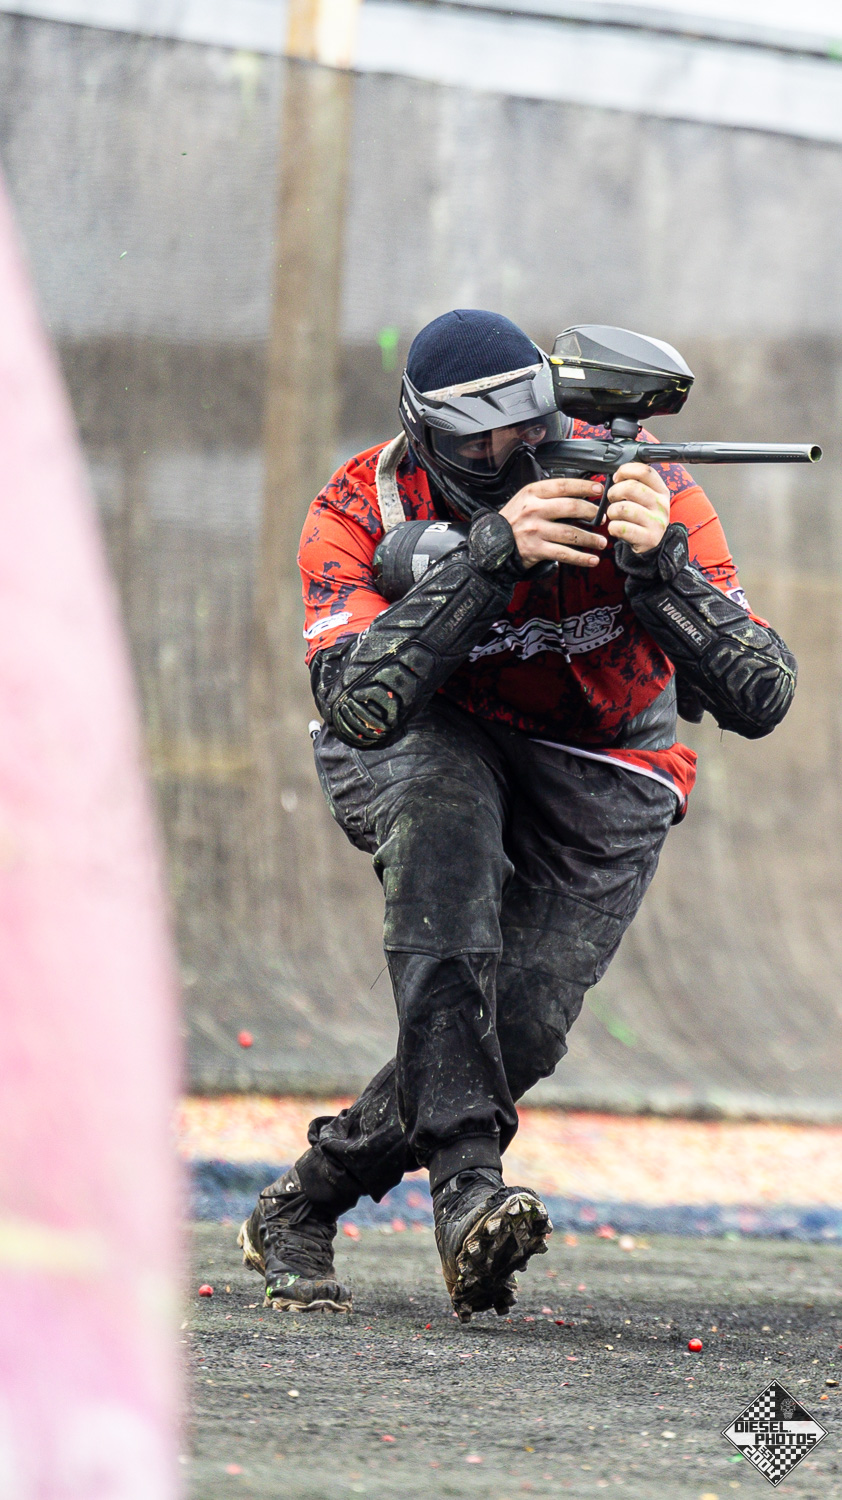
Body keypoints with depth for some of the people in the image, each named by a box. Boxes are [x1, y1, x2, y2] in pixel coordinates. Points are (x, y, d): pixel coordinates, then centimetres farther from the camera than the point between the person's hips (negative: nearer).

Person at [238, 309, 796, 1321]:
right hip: (432, 746, -1)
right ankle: (466, 1189, -44)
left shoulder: (643, 488, -24)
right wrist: (488, 554, -46)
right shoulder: (361, 514, -23)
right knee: (443, 821, -38)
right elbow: (358, 707, -38)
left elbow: (759, 699, -29)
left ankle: (296, 1216, 8)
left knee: (515, 1037, -17)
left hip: (600, 780, 1)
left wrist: (656, 562, -45)